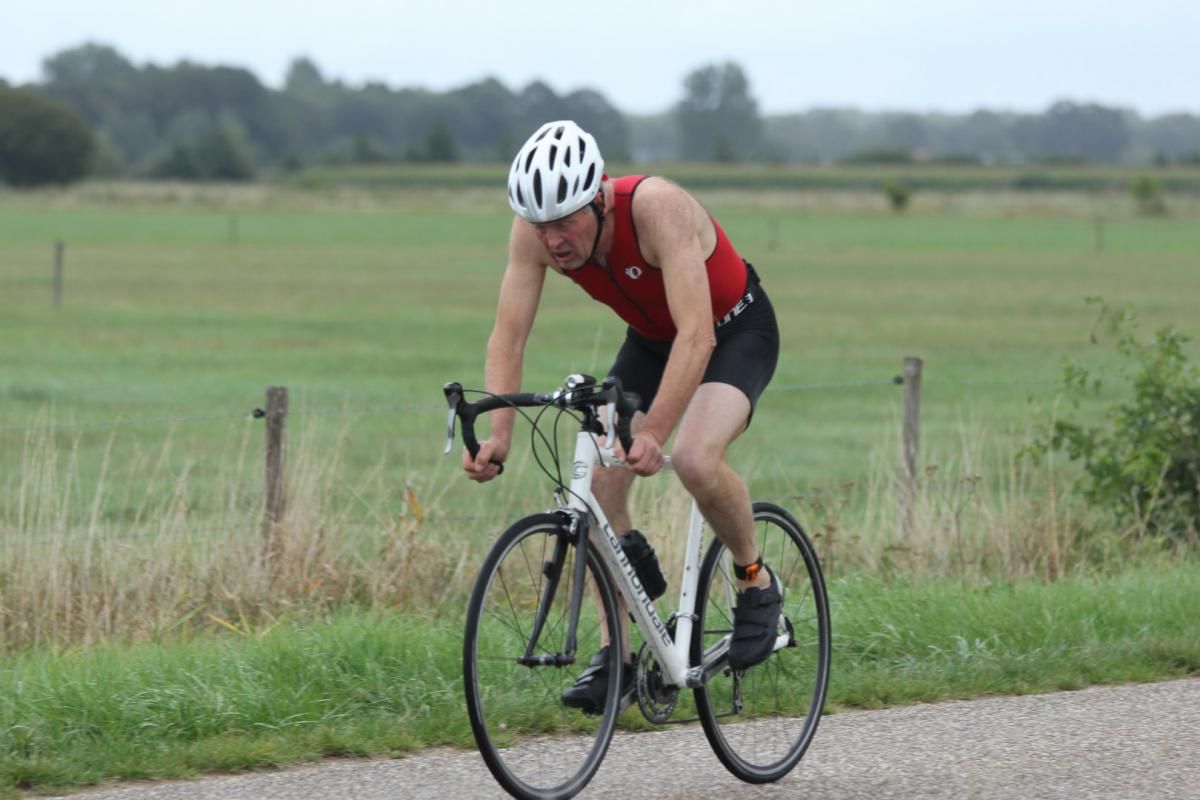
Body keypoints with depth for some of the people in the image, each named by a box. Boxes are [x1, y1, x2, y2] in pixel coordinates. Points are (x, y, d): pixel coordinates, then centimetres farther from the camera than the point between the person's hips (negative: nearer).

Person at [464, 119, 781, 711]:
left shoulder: (657, 207, -38)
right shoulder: (534, 230, -22)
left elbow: (697, 335, -44)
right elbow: (508, 336, -20)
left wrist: (653, 433, -53)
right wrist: (496, 434, -34)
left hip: (734, 331, -6)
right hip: (652, 339, 6)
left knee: (694, 460, -31)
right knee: (597, 484, -10)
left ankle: (756, 582, -4)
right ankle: (616, 656, 0)